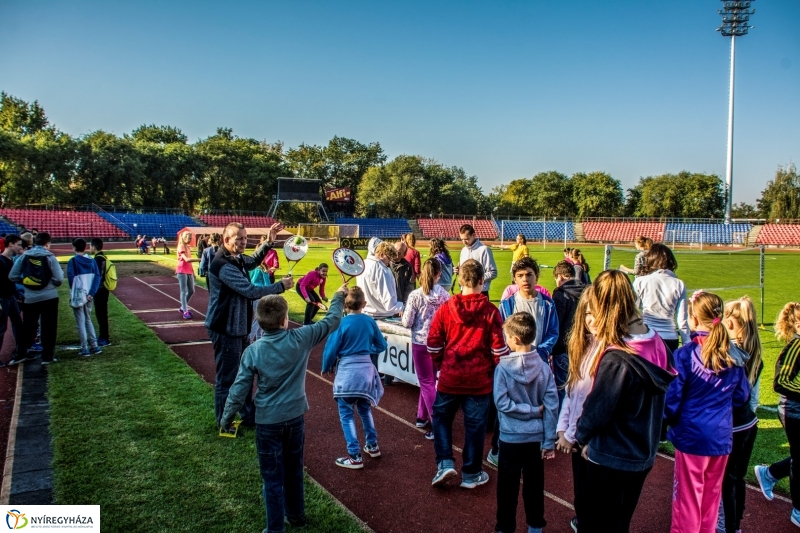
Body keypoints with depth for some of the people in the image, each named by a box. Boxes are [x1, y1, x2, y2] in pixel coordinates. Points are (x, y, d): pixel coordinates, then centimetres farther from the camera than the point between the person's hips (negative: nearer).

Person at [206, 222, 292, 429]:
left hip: (237, 327, 10)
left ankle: (248, 415, 35)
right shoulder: (223, 265, -26)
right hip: (225, 330, -10)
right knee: (227, 377, 2)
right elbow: (250, 291, -29)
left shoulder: (236, 259, 6)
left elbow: (253, 262, 27)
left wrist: (269, 242, 13)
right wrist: (281, 286, -19)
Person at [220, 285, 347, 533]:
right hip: (295, 417, 3)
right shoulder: (301, 338, -12)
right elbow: (331, 322, 1)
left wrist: (226, 418, 3)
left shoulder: (253, 351, -14)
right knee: (294, 470, 22)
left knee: (272, 478, 8)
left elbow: (240, 389, -10)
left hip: (268, 422, -2)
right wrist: (338, 297, 17)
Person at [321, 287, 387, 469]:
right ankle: (372, 446, 33)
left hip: (347, 372, -5)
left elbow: (331, 349, -9)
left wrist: (326, 368, 8)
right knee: (365, 409, 23)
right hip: (366, 370, 5)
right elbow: (381, 345, 10)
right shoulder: (370, 321, -1)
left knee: (346, 414, 4)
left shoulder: (342, 323, -13)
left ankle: (355, 457, 4)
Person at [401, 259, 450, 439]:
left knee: (427, 383, 6)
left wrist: (405, 315, 11)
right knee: (429, 379, 20)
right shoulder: (445, 295, -8)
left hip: (420, 343, -3)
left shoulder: (416, 295, -13)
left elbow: (407, 323, -10)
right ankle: (422, 416, 32)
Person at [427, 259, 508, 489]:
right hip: (480, 380, -1)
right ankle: (471, 474, 23)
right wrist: (497, 371, 8)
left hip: (450, 377, 1)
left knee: (441, 417, 21)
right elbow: (499, 348, -9)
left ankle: (445, 463, 11)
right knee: (475, 425, 12)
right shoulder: (491, 311, -10)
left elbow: (433, 343, 0)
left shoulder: (445, 308, -6)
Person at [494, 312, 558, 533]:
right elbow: (551, 406, -7)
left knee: (508, 486, 11)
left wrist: (531, 411, -10)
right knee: (534, 484, 18)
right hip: (536, 437, 3)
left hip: (511, 437, -3)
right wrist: (549, 441, -1)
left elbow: (502, 403, -18)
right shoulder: (543, 367, -8)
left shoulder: (503, 367, -17)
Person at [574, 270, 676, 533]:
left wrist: (582, 436, 2)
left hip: (611, 460, -7)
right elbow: (655, 402, 5)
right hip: (642, 455, 7)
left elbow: (597, 408, -19)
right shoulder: (655, 343, -5)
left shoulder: (616, 359, -29)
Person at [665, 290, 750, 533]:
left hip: (692, 435, -5)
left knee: (688, 496, 9)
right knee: (712, 493, 20)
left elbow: (672, 397, -15)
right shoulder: (734, 354, -3)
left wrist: (669, 421, 4)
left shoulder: (685, 354, -19)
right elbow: (742, 395, 8)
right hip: (722, 436, 5)